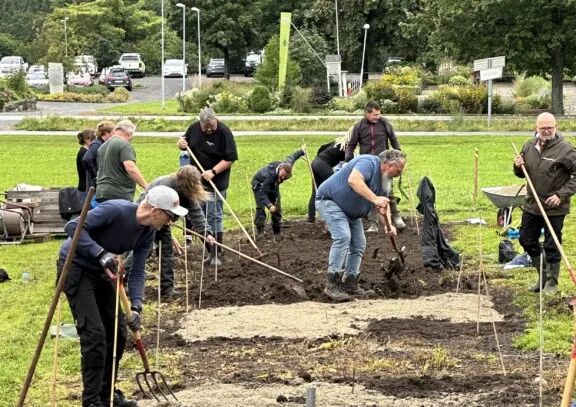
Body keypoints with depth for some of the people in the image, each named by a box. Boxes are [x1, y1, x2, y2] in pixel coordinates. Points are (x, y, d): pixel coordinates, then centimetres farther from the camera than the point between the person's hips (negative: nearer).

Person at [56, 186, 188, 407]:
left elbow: (137, 273, -3)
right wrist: (101, 253, -36)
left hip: (102, 270, 8)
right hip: (75, 266, -8)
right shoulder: (116, 210, -28)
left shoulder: (147, 233, -5)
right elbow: (73, 227, -29)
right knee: (94, 334, -13)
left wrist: (136, 307, -15)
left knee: (117, 332, 8)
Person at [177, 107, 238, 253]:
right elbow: (185, 144, 17)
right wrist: (182, 144, -7)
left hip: (215, 181, -6)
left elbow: (230, 158, -16)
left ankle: (216, 251, 3)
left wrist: (213, 171, -25)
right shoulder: (194, 128, 1)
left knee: (213, 216, -4)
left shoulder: (223, 132, -16)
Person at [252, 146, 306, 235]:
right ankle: (260, 231, -21)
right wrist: (269, 205, -61)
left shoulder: (287, 165, -28)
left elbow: (291, 158, -3)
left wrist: (301, 151, 17)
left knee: (277, 208, 4)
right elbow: (262, 192, -47)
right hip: (259, 184, -6)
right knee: (260, 207, -21)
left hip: (273, 185, 6)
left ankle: (278, 231, 13)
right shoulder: (269, 175, -47)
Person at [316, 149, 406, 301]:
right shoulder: (369, 163, -24)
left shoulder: (384, 179, 7)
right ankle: (332, 284, -24)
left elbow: (384, 203, 6)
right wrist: (375, 199, -46)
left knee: (359, 244, 7)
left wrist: (388, 224, -13)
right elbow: (353, 180, -42)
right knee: (343, 236, -24)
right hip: (329, 200, -11)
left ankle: (350, 284, 14)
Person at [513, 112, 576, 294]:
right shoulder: (529, 146, 5)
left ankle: (551, 282, 17)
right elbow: (522, 174, 17)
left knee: (552, 246, 2)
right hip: (532, 205, 6)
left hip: (555, 208, -6)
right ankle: (543, 275, 31)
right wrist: (518, 167, -6)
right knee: (527, 240, 14)